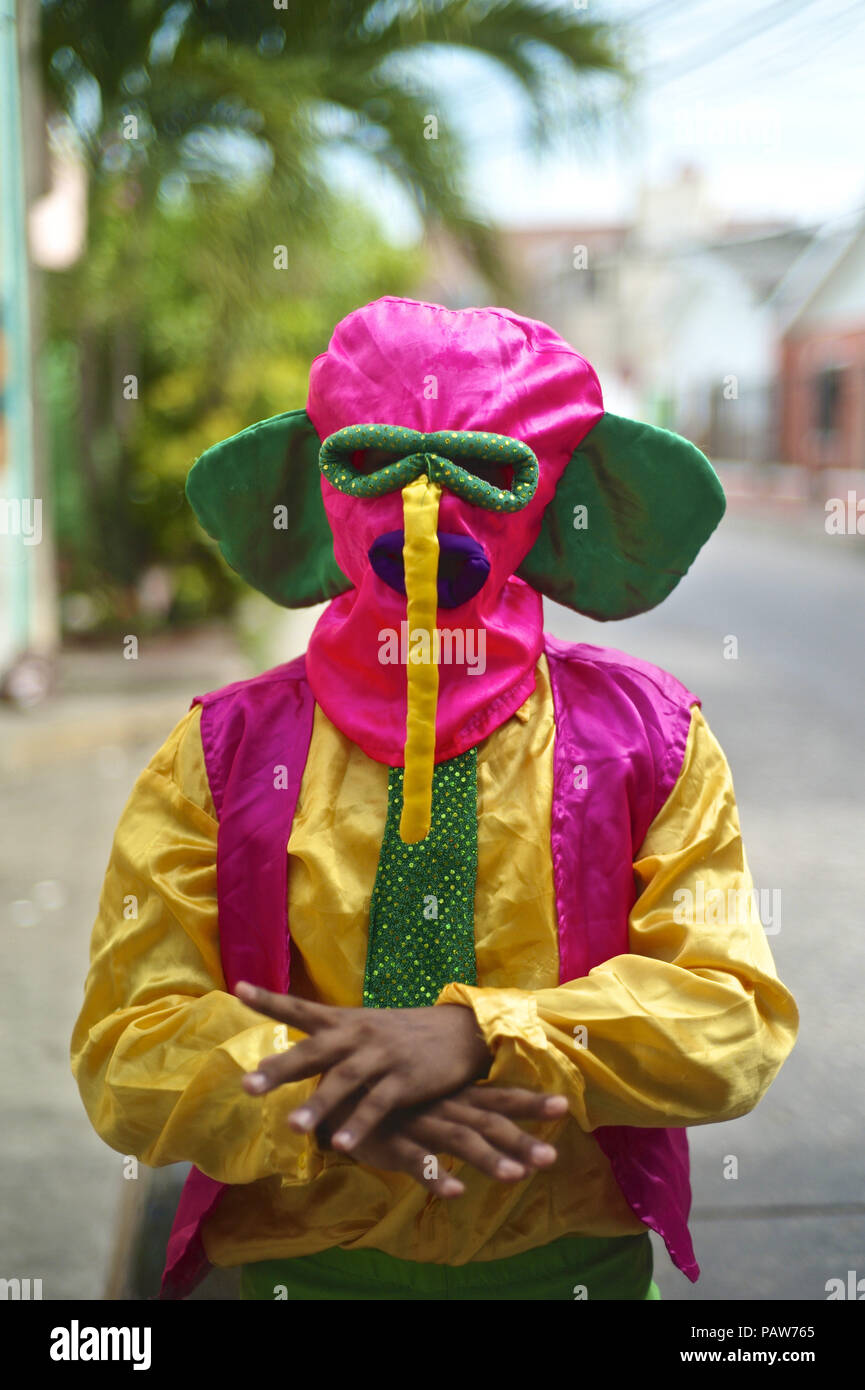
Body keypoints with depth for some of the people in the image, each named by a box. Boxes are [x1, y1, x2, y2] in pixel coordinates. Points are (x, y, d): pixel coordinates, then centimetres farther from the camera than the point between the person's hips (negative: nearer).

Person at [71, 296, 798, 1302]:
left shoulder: (648, 739, -3)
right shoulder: (222, 753, -4)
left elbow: (735, 1016, -10)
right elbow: (127, 1049, -7)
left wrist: (475, 1037, -25)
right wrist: (329, 1103, -26)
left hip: (572, 1263, 1)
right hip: (287, 1264, 0)